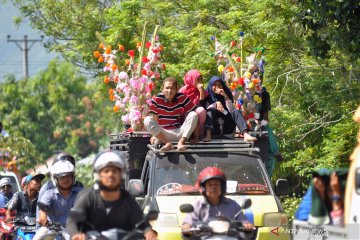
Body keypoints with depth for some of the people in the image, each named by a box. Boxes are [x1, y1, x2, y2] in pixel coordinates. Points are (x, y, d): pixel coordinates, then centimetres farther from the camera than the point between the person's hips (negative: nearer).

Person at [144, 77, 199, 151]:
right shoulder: (156, 99, -6)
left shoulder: (182, 98, -5)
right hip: (163, 134, -1)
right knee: (147, 120, -23)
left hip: (180, 133, 1)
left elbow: (192, 118, -5)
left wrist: (195, 136, -11)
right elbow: (154, 119, -1)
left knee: (193, 115, -19)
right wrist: (154, 135, -11)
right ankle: (167, 143, -32)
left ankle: (181, 142, -32)